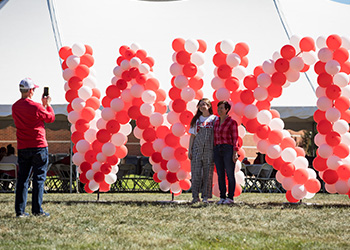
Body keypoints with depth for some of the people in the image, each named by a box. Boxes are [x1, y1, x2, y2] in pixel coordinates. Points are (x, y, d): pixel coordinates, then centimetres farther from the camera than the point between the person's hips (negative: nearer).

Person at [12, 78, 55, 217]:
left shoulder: (15, 107, 5)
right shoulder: (36, 107, -13)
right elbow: (51, 118, 2)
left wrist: (43, 105, 23)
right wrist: (47, 104, 17)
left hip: (22, 148, 5)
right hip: (39, 146, -5)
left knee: (22, 178, 8)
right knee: (39, 178, 1)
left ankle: (19, 210, 5)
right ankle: (37, 210, -1)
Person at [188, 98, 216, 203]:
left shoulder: (214, 119, 7)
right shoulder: (196, 120, 14)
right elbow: (192, 136, 14)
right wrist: (190, 150, 5)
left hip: (209, 149, -2)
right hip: (197, 148, 2)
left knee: (208, 173, -2)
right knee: (196, 172, -3)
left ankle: (206, 196, 1)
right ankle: (196, 196, 0)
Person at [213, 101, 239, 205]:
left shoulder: (232, 122, -5)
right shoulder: (216, 122, 14)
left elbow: (235, 139, -7)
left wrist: (235, 153, -14)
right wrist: (214, 152, 12)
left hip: (228, 150, -6)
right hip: (218, 150, 6)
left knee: (230, 175, -3)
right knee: (220, 175, 5)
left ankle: (230, 197, 1)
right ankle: (222, 197, 9)